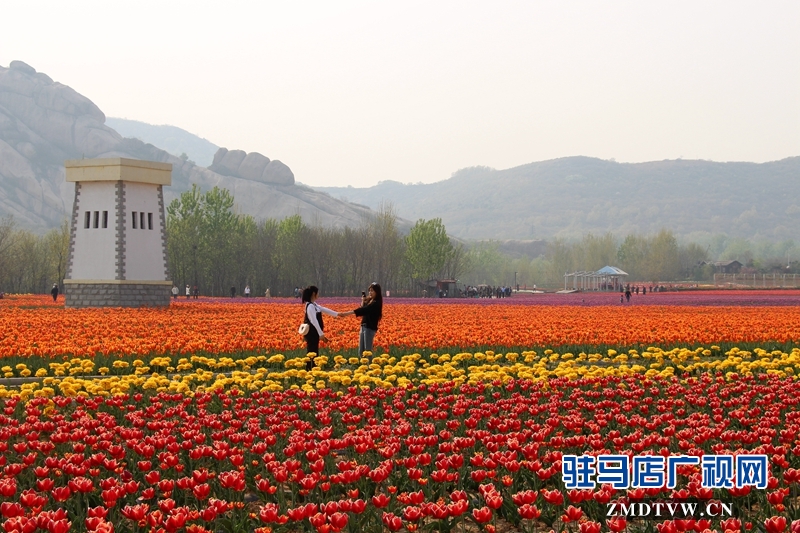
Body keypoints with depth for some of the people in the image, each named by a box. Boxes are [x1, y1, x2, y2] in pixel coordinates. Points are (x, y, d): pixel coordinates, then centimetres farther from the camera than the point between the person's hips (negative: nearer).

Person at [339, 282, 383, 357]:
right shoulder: (369, 301, 15)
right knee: (361, 351, 10)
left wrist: (346, 313, -28)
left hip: (370, 328, -9)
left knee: (367, 350, -8)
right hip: (363, 326, 9)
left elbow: (363, 310, -23)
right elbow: (363, 312, 14)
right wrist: (363, 302, 0)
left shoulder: (376, 303, -13)